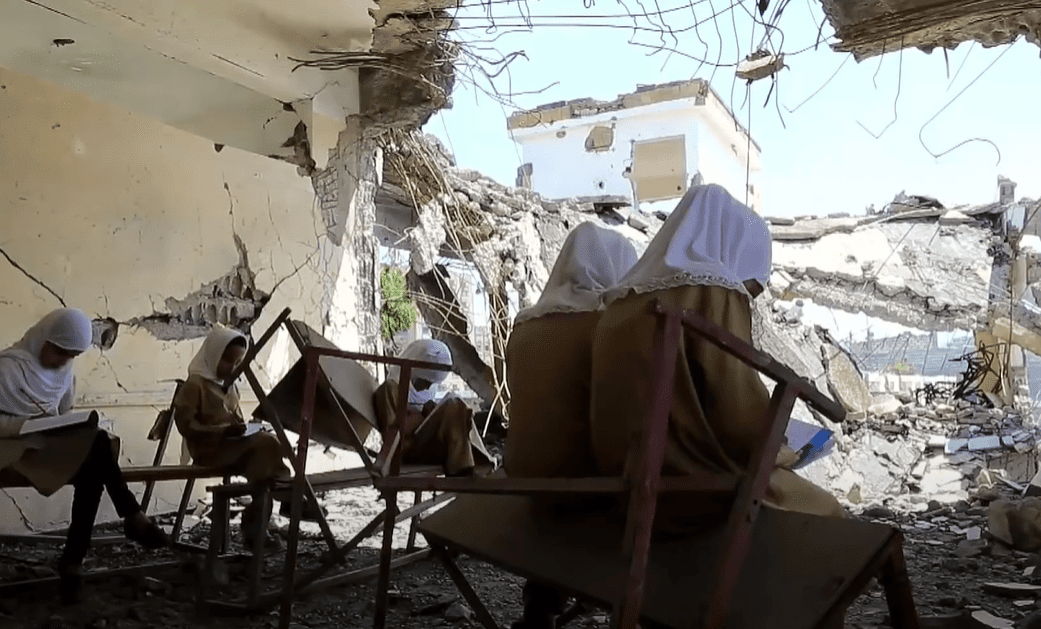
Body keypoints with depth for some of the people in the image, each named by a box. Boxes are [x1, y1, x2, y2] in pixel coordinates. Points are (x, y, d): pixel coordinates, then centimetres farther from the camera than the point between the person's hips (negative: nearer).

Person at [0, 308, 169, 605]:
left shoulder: (64, 371, 11)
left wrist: (80, 425, 0)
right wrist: (25, 424, -25)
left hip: (56, 445, 7)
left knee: (91, 474, -28)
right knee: (97, 443, -29)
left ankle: (72, 562, -22)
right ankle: (133, 517, -19)